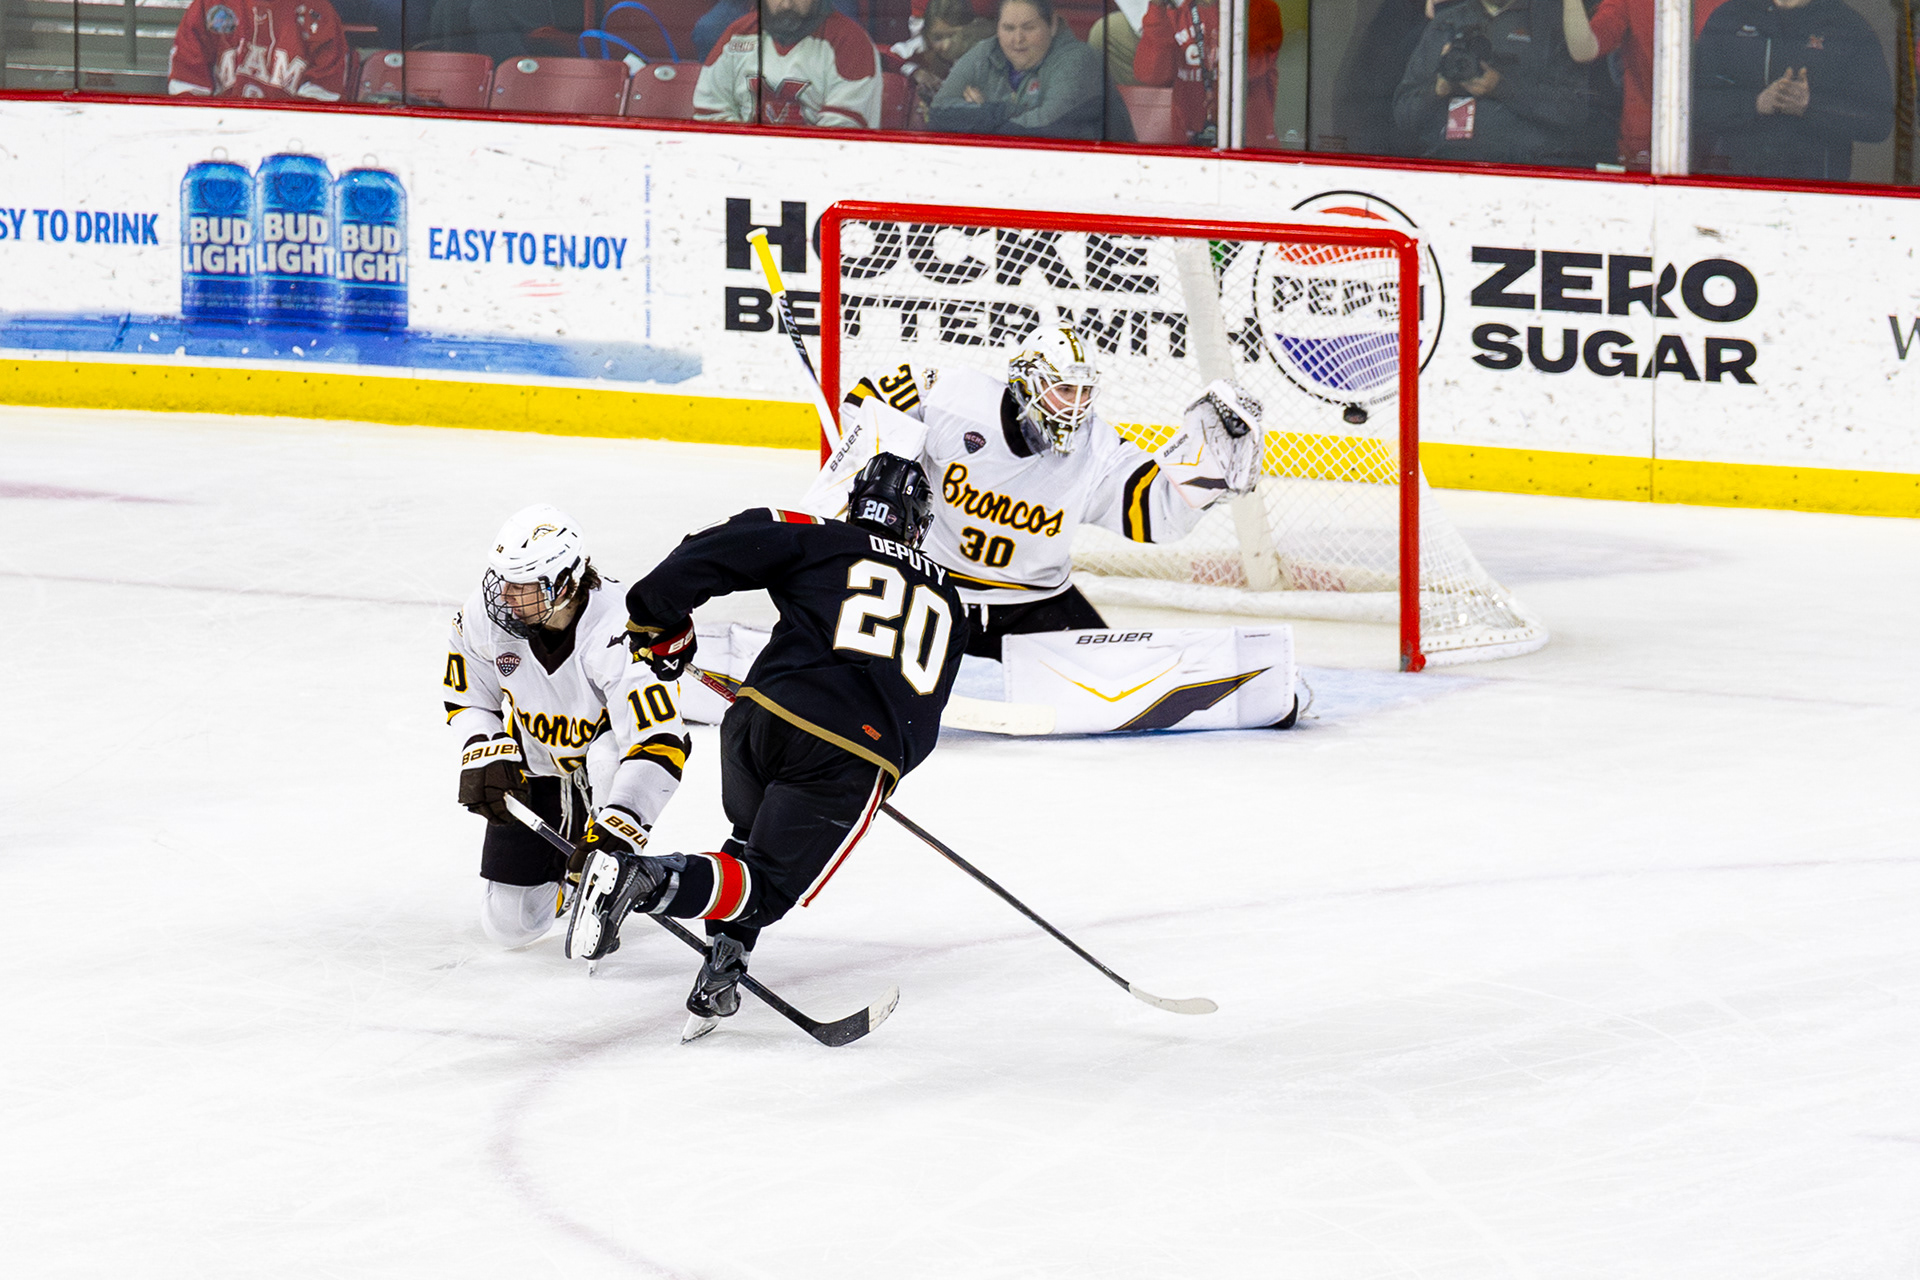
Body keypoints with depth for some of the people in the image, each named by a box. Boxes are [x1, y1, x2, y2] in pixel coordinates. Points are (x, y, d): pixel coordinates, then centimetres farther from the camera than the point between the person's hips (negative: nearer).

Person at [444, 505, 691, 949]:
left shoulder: (617, 632, -37)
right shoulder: (483, 614, -21)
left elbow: (658, 745, -44)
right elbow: (467, 698, -2)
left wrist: (616, 827, -54)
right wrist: (486, 757, -22)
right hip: (534, 770, 3)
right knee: (508, 923, -3)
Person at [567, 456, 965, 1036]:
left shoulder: (817, 541, 15)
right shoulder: (946, 599, 26)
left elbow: (706, 556, 3)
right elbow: (921, 724, 30)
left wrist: (662, 627, 16)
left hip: (764, 720, 1)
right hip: (860, 762, -1)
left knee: (755, 835, 30)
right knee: (769, 884, 4)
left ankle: (721, 973, 13)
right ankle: (648, 878, -24)